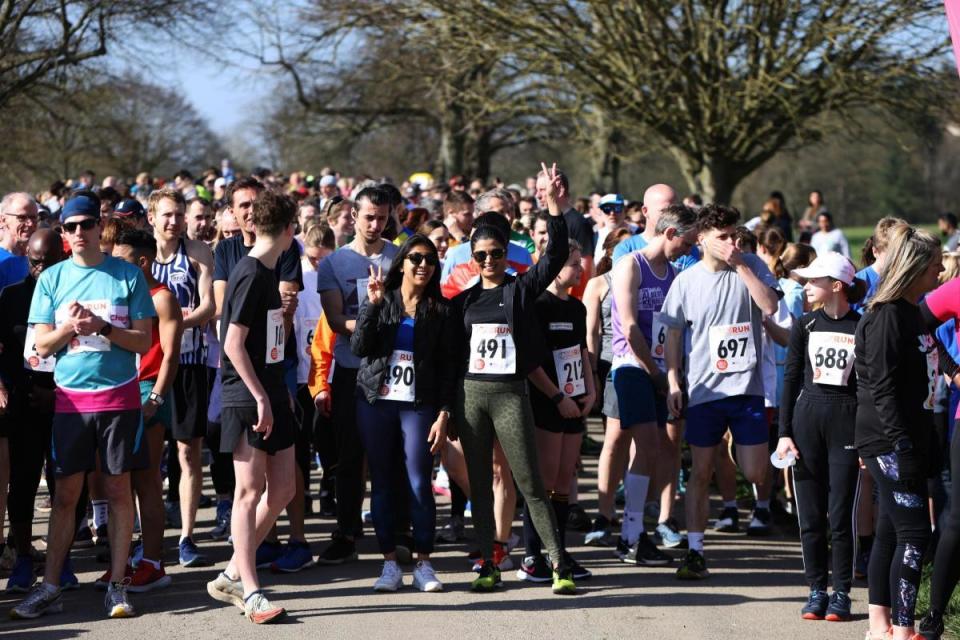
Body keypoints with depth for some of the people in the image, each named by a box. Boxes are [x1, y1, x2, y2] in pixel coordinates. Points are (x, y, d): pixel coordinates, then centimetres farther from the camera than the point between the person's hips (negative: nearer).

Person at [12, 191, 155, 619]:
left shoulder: (127, 275, 1)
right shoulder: (52, 278, 5)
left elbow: (144, 341, -2)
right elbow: (42, 345, 4)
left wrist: (103, 328, -16)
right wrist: (70, 327, -15)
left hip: (119, 397, -1)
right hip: (70, 399, 1)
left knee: (118, 490, 3)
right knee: (65, 494, 3)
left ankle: (117, 585, 9)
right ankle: (50, 587, 7)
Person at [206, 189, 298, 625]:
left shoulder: (267, 273, 13)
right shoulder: (250, 274, -14)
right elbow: (233, 344, -18)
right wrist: (260, 397, -19)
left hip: (271, 394, 9)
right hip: (247, 397, -9)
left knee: (282, 489, 8)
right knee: (250, 491, -5)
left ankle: (232, 576, 16)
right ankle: (250, 591, -1)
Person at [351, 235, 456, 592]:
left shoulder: (440, 310, 6)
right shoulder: (381, 301, 8)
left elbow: (448, 367, 4)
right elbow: (359, 347, -3)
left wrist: (443, 414, -5)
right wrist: (372, 304, -13)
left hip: (419, 405, -1)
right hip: (376, 402, 1)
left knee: (419, 483, -6)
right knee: (382, 483, 2)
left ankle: (423, 564, 2)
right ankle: (389, 563, 8)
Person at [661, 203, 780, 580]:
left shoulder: (751, 267, 3)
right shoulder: (686, 281, 3)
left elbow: (769, 306, -13)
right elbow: (673, 334, 7)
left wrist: (741, 266, -13)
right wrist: (673, 381, 0)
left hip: (747, 385, 0)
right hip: (704, 389, 0)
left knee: (755, 473, -3)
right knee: (701, 473, 3)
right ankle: (695, 552, 10)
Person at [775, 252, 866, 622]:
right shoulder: (805, 326, 7)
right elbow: (791, 380, 7)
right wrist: (784, 433, 0)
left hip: (847, 423, -3)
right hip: (806, 419, 3)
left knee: (841, 517, -2)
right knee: (810, 517, 4)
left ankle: (841, 594, 6)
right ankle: (816, 591, 12)